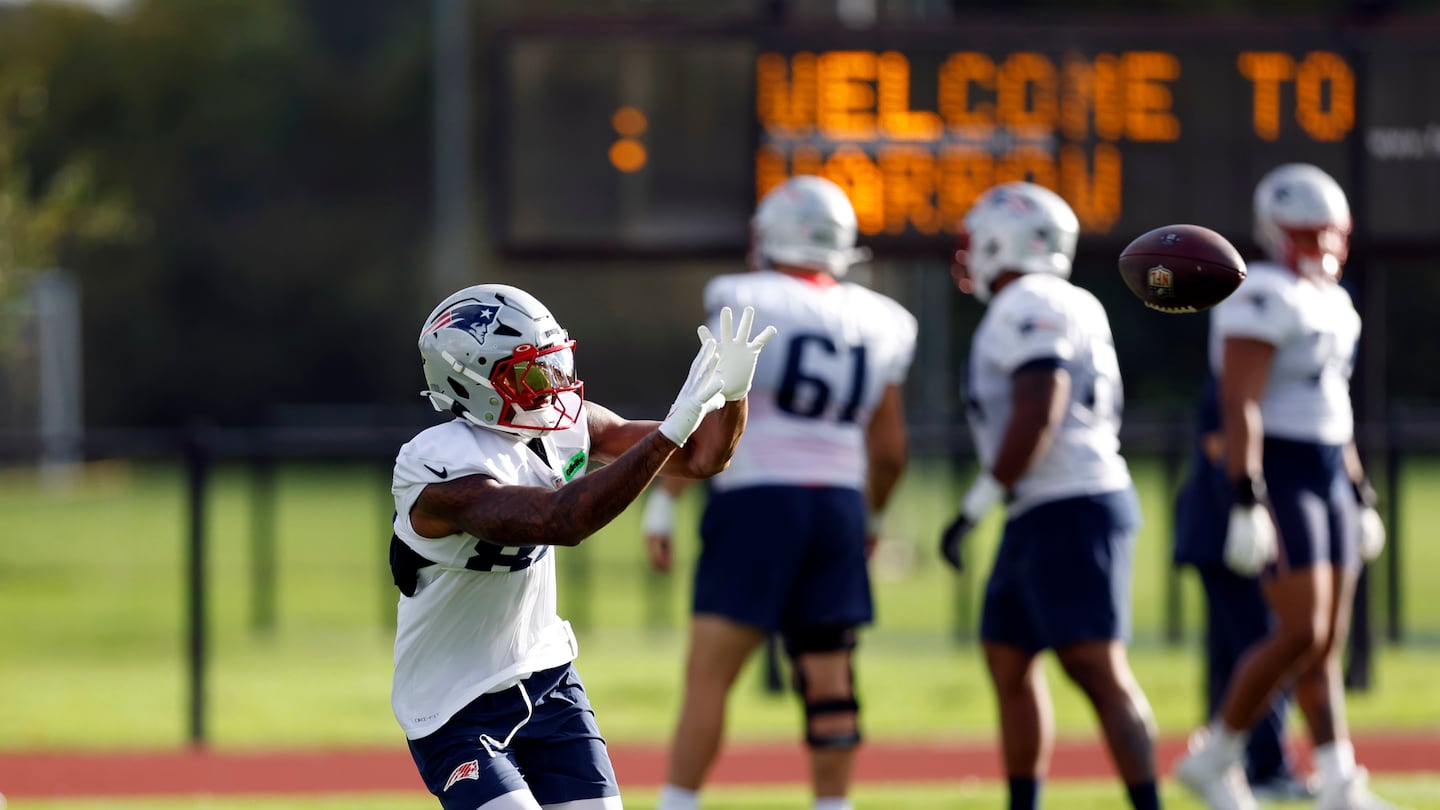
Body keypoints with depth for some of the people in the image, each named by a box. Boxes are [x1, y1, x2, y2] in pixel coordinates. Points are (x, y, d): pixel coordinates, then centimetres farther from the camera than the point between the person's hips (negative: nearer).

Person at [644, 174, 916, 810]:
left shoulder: (748, 305, -4)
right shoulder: (877, 323, 11)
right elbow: (890, 450, 17)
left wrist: (662, 505, -5)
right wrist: (871, 518, 32)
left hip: (758, 499, -5)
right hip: (839, 504, 5)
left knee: (708, 674, -4)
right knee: (828, 681, 8)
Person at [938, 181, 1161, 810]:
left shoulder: (1028, 307, -13)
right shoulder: (1074, 307, 17)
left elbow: (1038, 417, -20)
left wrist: (977, 505, -17)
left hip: (1066, 513, -11)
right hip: (1041, 516, 11)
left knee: (1098, 670, -13)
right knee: (1007, 658, 16)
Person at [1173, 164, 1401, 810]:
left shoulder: (1331, 304, 15)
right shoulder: (1263, 299, -15)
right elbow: (1240, 406, -20)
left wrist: (1359, 494, 22)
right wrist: (1247, 504, -25)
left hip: (1329, 477, 9)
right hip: (1278, 480, -9)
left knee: (1327, 642, 7)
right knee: (1301, 634, -13)